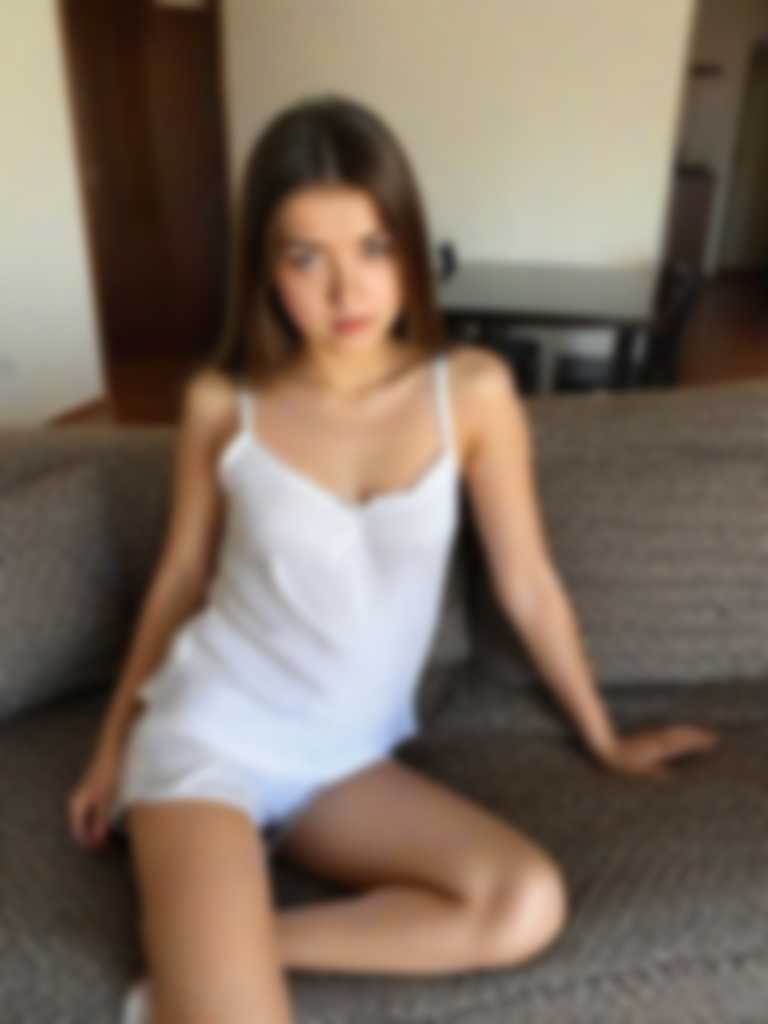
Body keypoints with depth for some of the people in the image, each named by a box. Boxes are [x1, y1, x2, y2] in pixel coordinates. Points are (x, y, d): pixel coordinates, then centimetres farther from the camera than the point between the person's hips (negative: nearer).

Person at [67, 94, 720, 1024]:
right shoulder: (221, 404, -7)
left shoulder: (472, 391, -8)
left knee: (528, 904, -21)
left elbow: (527, 585, 1)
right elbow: (179, 580, 5)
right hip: (207, 731, -2)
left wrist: (603, 739, 11)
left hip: (344, 760, 2)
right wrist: (111, 750, 13)